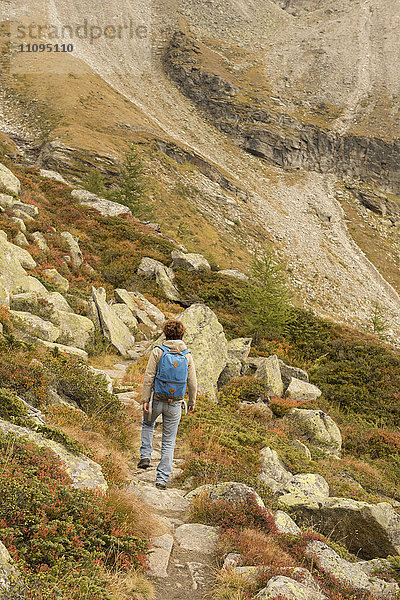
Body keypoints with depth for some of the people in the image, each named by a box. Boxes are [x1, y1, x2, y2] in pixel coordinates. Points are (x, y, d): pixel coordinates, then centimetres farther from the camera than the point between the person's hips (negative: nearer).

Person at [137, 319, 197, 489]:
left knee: (147, 424, 31)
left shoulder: (158, 352, -9)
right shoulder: (187, 356, -2)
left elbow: (149, 377, -12)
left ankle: (145, 455, 17)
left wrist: (145, 400, -7)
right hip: (175, 404, 1)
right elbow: (192, 383, 1)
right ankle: (162, 479, 10)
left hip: (157, 400, -1)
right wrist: (192, 402, 14)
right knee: (169, 442, 10)